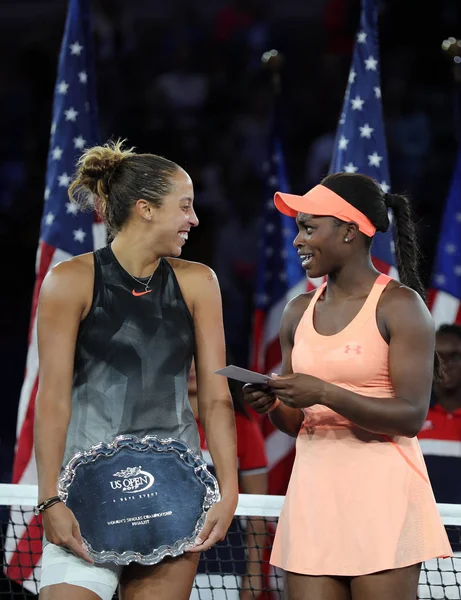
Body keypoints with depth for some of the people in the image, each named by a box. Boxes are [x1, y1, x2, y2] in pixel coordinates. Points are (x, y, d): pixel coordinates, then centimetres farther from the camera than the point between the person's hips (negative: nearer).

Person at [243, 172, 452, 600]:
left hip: (381, 495, -5)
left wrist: (325, 393, -21)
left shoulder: (399, 306, -5)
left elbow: (412, 417, -13)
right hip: (312, 489, 5)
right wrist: (270, 404, -4)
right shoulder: (298, 313, 13)